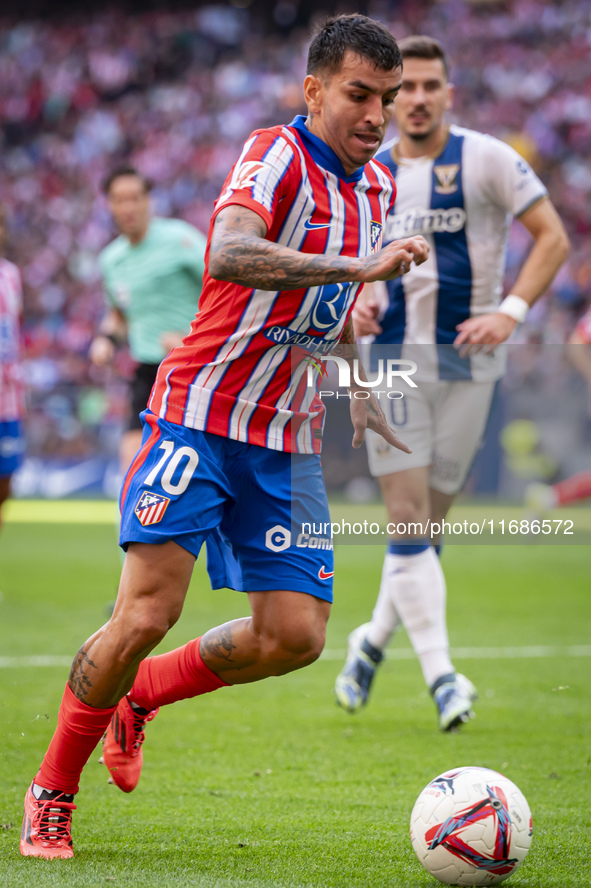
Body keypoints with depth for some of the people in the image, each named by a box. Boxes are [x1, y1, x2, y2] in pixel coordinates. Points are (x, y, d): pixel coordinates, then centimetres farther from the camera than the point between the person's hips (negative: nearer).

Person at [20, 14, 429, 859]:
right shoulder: (276, 156, -13)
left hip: (288, 440, 7)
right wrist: (358, 266, -42)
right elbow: (230, 256, -35)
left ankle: (139, 695, 21)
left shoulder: (377, 186, 11)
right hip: (199, 417, -7)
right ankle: (52, 793, 5)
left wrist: (356, 387, 21)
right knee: (147, 614, -15)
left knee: (295, 636, -5)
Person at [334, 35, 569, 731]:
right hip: (392, 359, 2)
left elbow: (553, 237, -4)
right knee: (408, 518, -9)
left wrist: (511, 311, -16)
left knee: (430, 522, 4)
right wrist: (356, 303, -1)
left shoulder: (484, 159, -3)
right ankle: (440, 674, -8)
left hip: (467, 361, -1)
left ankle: (373, 639, 26)